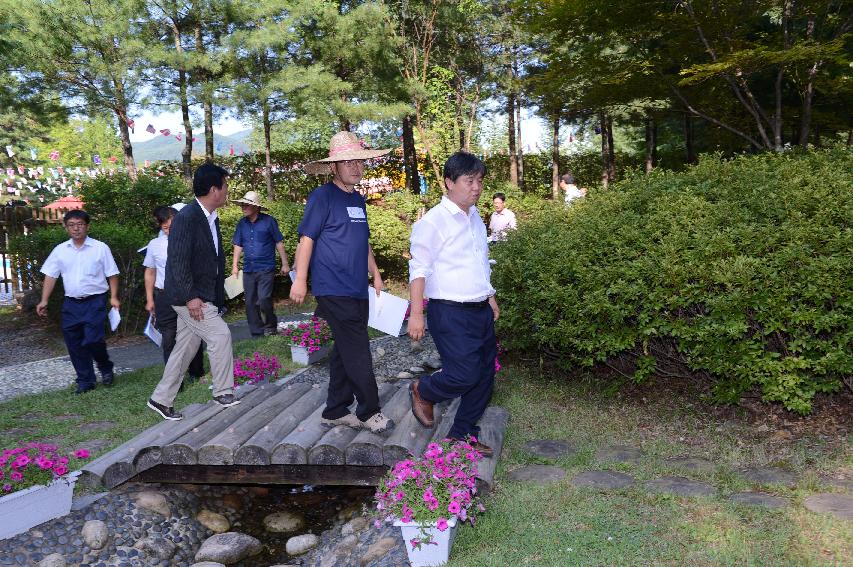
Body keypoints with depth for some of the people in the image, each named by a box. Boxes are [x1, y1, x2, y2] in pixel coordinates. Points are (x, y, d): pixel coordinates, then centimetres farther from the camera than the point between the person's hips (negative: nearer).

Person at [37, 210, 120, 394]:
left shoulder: (100, 248, -2)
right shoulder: (60, 250, 7)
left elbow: (112, 274, 0)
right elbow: (50, 276, 9)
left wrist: (114, 297, -8)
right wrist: (44, 301, 4)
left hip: (95, 302, -4)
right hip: (71, 303, 4)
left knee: (92, 340, -13)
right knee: (74, 344, 6)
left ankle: (106, 368, 15)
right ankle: (86, 380, 19)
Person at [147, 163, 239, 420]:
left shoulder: (211, 219, 11)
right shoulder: (187, 217, -17)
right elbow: (178, 260, -21)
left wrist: (218, 300, 17)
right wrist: (190, 297, -24)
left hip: (202, 295, 9)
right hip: (188, 295, -9)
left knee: (186, 346, 11)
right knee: (220, 334, -11)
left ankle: (161, 399, 21)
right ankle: (223, 392, 4)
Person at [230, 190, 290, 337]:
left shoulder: (268, 221, -6)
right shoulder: (242, 224, 6)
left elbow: (279, 242, -2)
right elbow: (238, 245, 14)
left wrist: (284, 264, -3)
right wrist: (235, 266, 10)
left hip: (266, 268, -5)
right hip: (248, 269, 5)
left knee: (263, 300, -15)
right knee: (250, 303, 6)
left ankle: (271, 326, 11)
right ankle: (257, 333, 18)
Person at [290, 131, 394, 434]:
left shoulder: (358, 200, 16)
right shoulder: (322, 197, -8)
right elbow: (307, 239, -10)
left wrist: (375, 273, 24)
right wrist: (300, 280, -14)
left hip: (357, 290, 8)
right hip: (334, 291, -8)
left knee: (345, 352, 13)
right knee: (358, 354, -5)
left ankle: (335, 411, 24)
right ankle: (369, 411, 9)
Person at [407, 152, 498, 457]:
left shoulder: (475, 217, 14)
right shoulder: (433, 221, -12)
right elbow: (419, 269, -14)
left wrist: (490, 297, 26)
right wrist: (416, 313, -18)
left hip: (481, 311, 8)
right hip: (451, 313, -8)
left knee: (484, 376, 10)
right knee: (465, 374, -13)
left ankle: (463, 434, 26)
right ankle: (422, 392, 19)